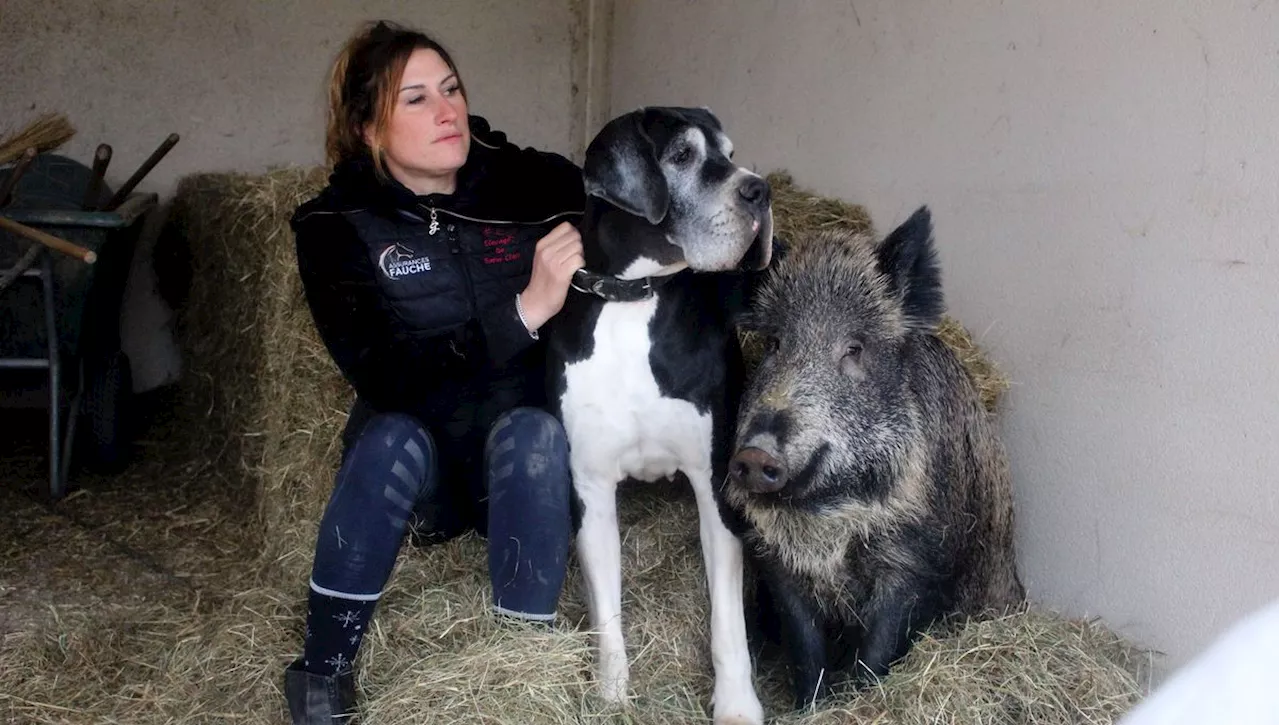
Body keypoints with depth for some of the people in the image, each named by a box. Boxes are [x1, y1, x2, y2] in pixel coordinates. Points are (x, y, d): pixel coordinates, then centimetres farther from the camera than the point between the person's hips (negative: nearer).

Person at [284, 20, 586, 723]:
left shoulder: (535, 181, -11)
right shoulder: (336, 225, -12)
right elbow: (387, 376, -25)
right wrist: (524, 313, -35)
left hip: (525, 460, 1)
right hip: (418, 461, 0)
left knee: (535, 430, -31)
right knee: (392, 439, -32)